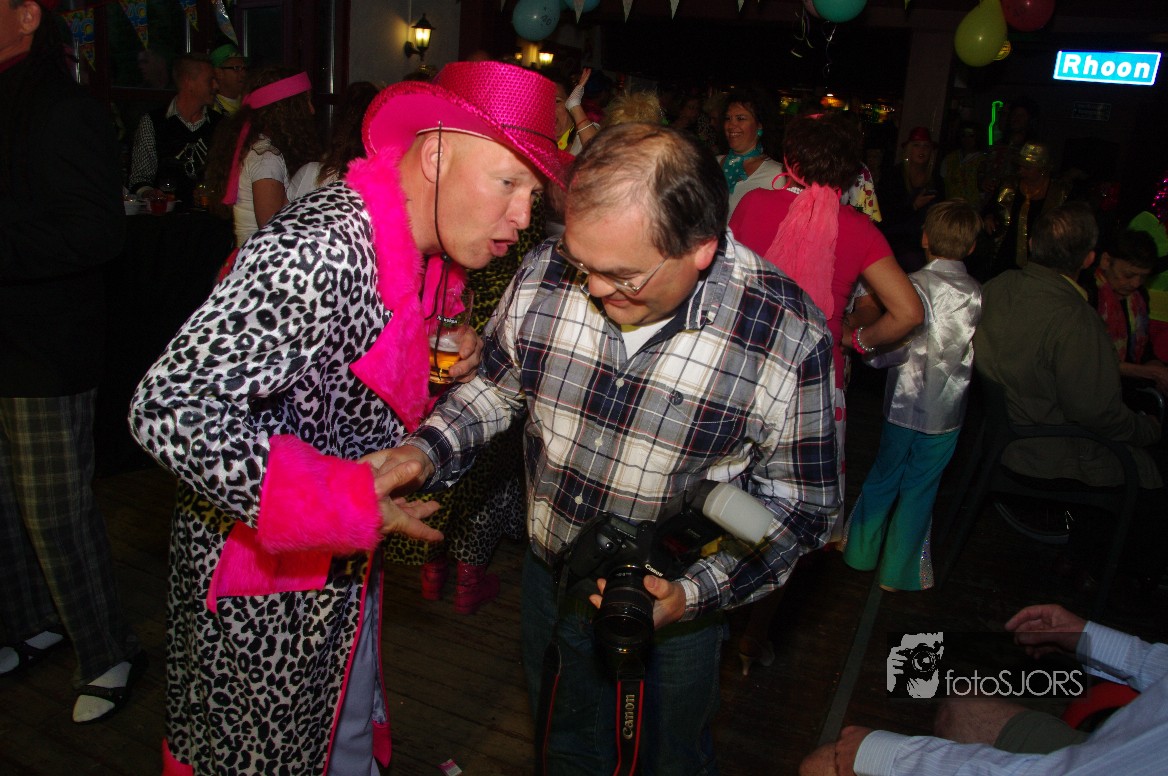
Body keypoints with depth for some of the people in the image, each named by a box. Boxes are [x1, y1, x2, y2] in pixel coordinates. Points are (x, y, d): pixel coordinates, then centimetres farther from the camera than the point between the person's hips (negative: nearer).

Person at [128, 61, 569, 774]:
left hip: (346, 564, 8)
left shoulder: (427, 250, 0)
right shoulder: (321, 250, -30)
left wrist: (433, 373, -6)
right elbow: (171, 407, -36)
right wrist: (346, 504, -32)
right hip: (260, 576, -8)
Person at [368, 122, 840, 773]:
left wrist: (695, 593, -28)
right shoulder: (548, 271, -18)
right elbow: (500, 380, 1)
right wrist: (428, 449, -16)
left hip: (677, 606, -3)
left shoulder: (790, 337, -27)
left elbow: (798, 505, -16)